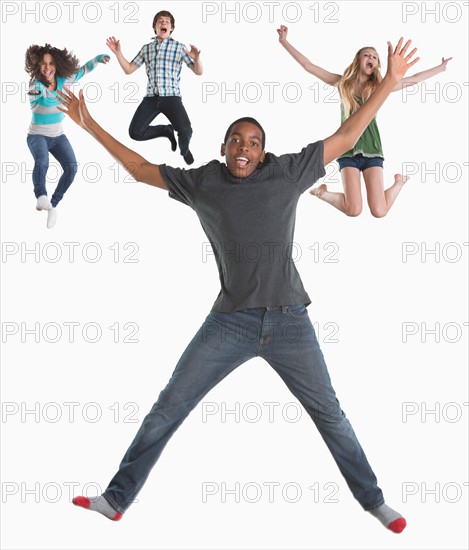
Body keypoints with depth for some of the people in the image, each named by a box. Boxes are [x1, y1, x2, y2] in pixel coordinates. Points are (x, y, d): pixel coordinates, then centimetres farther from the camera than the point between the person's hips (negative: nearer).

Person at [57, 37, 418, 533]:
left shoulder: (287, 173, 1)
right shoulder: (201, 183, 4)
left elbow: (345, 138, 6)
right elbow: (140, 169, 14)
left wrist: (390, 81, 4)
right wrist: (89, 125, 16)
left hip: (290, 322, 0)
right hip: (230, 323, 1)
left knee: (329, 414, 10)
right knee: (167, 408, 3)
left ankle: (373, 501, 27)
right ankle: (117, 498, 15)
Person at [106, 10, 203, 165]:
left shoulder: (179, 47, 7)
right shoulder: (146, 48, 16)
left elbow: (198, 71, 4)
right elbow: (128, 69, 19)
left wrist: (196, 58, -18)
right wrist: (118, 52, 5)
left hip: (171, 97, -3)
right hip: (151, 98, 3)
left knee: (185, 131, -27)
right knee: (135, 132, -13)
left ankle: (184, 149, 13)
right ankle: (167, 130, 16)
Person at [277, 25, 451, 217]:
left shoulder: (379, 86, 7)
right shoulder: (343, 82, 5)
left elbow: (413, 80, 15)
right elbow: (308, 65, 3)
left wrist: (441, 68, 19)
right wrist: (284, 42, -2)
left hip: (372, 149, 1)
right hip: (348, 149, -1)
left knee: (379, 211, -10)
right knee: (353, 210, -17)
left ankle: (399, 182, 25)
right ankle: (322, 192, 15)